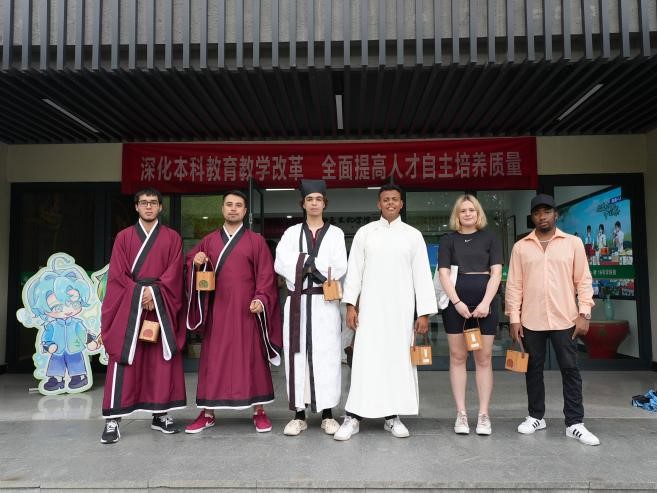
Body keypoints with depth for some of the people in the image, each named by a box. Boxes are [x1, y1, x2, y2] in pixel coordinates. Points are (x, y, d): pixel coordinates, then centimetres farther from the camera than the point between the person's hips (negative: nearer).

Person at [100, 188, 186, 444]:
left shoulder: (172, 238, 9)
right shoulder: (123, 237, 9)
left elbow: (174, 272, 0)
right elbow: (118, 274, 1)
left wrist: (154, 292, -13)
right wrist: (140, 294, -10)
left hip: (162, 306, 1)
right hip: (128, 305, -1)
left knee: (163, 359, 2)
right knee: (123, 360, -4)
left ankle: (161, 414, 12)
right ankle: (113, 420, 0)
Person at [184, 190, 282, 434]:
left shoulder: (256, 241, 3)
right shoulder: (209, 240, 11)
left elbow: (266, 274, -2)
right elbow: (190, 262, 15)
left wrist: (261, 299, -15)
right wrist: (196, 262, -7)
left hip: (246, 309, -2)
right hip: (216, 309, 3)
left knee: (252, 358, 2)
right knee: (213, 359, 6)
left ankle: (259, 411, 12)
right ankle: (207, 413, 16)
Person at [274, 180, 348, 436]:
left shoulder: (335, 233, 8)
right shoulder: (291, 232, 10)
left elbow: (339, 268, -6)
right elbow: (280, 264, -5)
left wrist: (303, 263, -9)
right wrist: (319, 266, -13)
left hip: (325, 303, -1)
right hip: (297, 302, 1)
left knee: (326, 355, -1)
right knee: (297, 355, 2)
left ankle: (327, 414, 10)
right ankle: (299, 414, 11)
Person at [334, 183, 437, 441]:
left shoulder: (413, 235, 6)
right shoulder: (365, 232, 6)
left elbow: (422, 274, 3)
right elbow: (354, 270, 3)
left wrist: (424, 312, -2)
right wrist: (350, 304, -5)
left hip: (401, 308, 1)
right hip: (371, 306, -1)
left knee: (398, 359, 4)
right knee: (365, 359, -4)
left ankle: (392, 416, 15)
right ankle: (353, 417, 2)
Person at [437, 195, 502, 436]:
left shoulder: (490, 238, 8)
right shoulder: (448, 240, 8)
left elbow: (496, 272, 1)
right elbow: (443, 273, 0)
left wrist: (485, 303, -12)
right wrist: (457, 302, -12)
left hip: (484, 303, 0)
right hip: (456, 303, 0)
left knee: (484, 358, 2)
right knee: (457, 357, 3)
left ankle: (483, 414, 10)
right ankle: (461, 413, 11)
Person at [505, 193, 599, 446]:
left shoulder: (573, 243, 4)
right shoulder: (521, 247, 5)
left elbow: (583, 280, 3)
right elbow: (514, 284, 3)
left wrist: (584, 313, -5)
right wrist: (514, 317, -2)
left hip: (564, 319, -1)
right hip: (531, 321, 1)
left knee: (570, 370, 3)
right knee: (534, 370, 10)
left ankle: (574, 423, 12)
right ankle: (536, 417, 24)